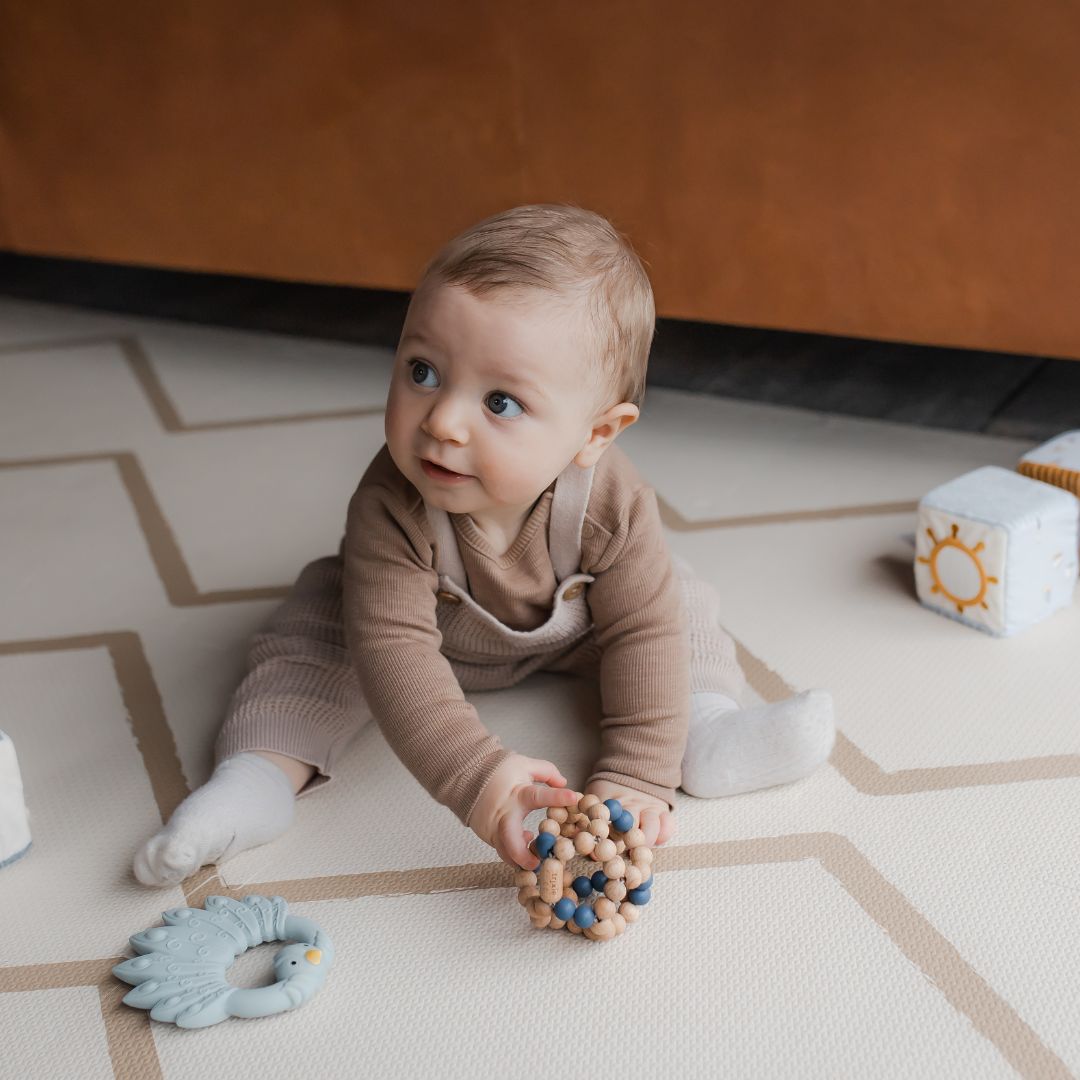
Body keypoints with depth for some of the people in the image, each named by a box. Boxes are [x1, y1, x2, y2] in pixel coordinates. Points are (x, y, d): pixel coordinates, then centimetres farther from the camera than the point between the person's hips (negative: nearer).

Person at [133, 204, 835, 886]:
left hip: (565, 629, 2)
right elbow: (395, 648, -48)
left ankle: (707, 727, -10)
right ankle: (261, 772, -19)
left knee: (678, 599, -11)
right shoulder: (391, 506, -43)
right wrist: (477, 776, -59)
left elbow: (644, 636, -32)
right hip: (429, 631, -1)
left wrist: (634, 779, -41)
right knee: (321, 619, -21)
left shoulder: (613, 504, -38)